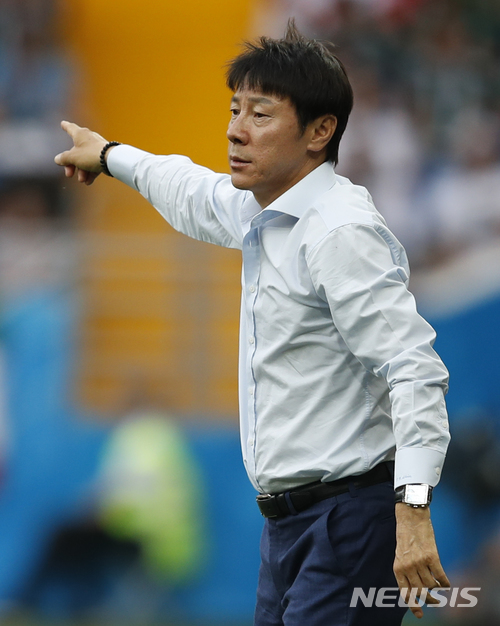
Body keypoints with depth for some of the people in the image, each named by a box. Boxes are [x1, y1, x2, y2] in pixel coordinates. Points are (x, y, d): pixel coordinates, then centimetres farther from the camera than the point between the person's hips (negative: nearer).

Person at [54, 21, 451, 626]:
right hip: (288, 519, 9)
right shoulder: (263, 214, 13)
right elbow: (197, 196, 38)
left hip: (348, 519, -9)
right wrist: (109, 155, 56)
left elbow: (414, 370, -24)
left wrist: (413, 509, -33)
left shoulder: (341, 232, -16)